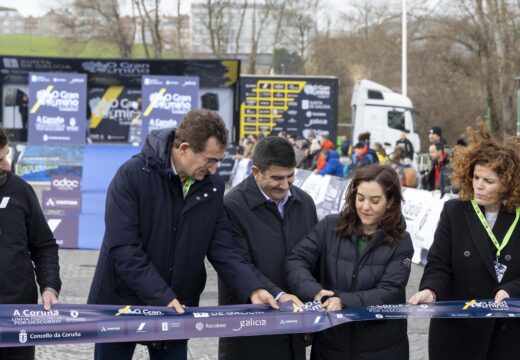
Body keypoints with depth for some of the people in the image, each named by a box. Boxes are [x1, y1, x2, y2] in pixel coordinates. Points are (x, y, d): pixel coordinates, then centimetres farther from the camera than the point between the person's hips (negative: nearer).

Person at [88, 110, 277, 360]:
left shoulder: (212, 186, -2)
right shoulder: (133, 175, -18)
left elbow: (222, 249, 0)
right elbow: (124, 249, -23)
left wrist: (252, 290, -17)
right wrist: (163, 298, -28)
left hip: (178, 309, 4)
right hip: (121, 304, -4)